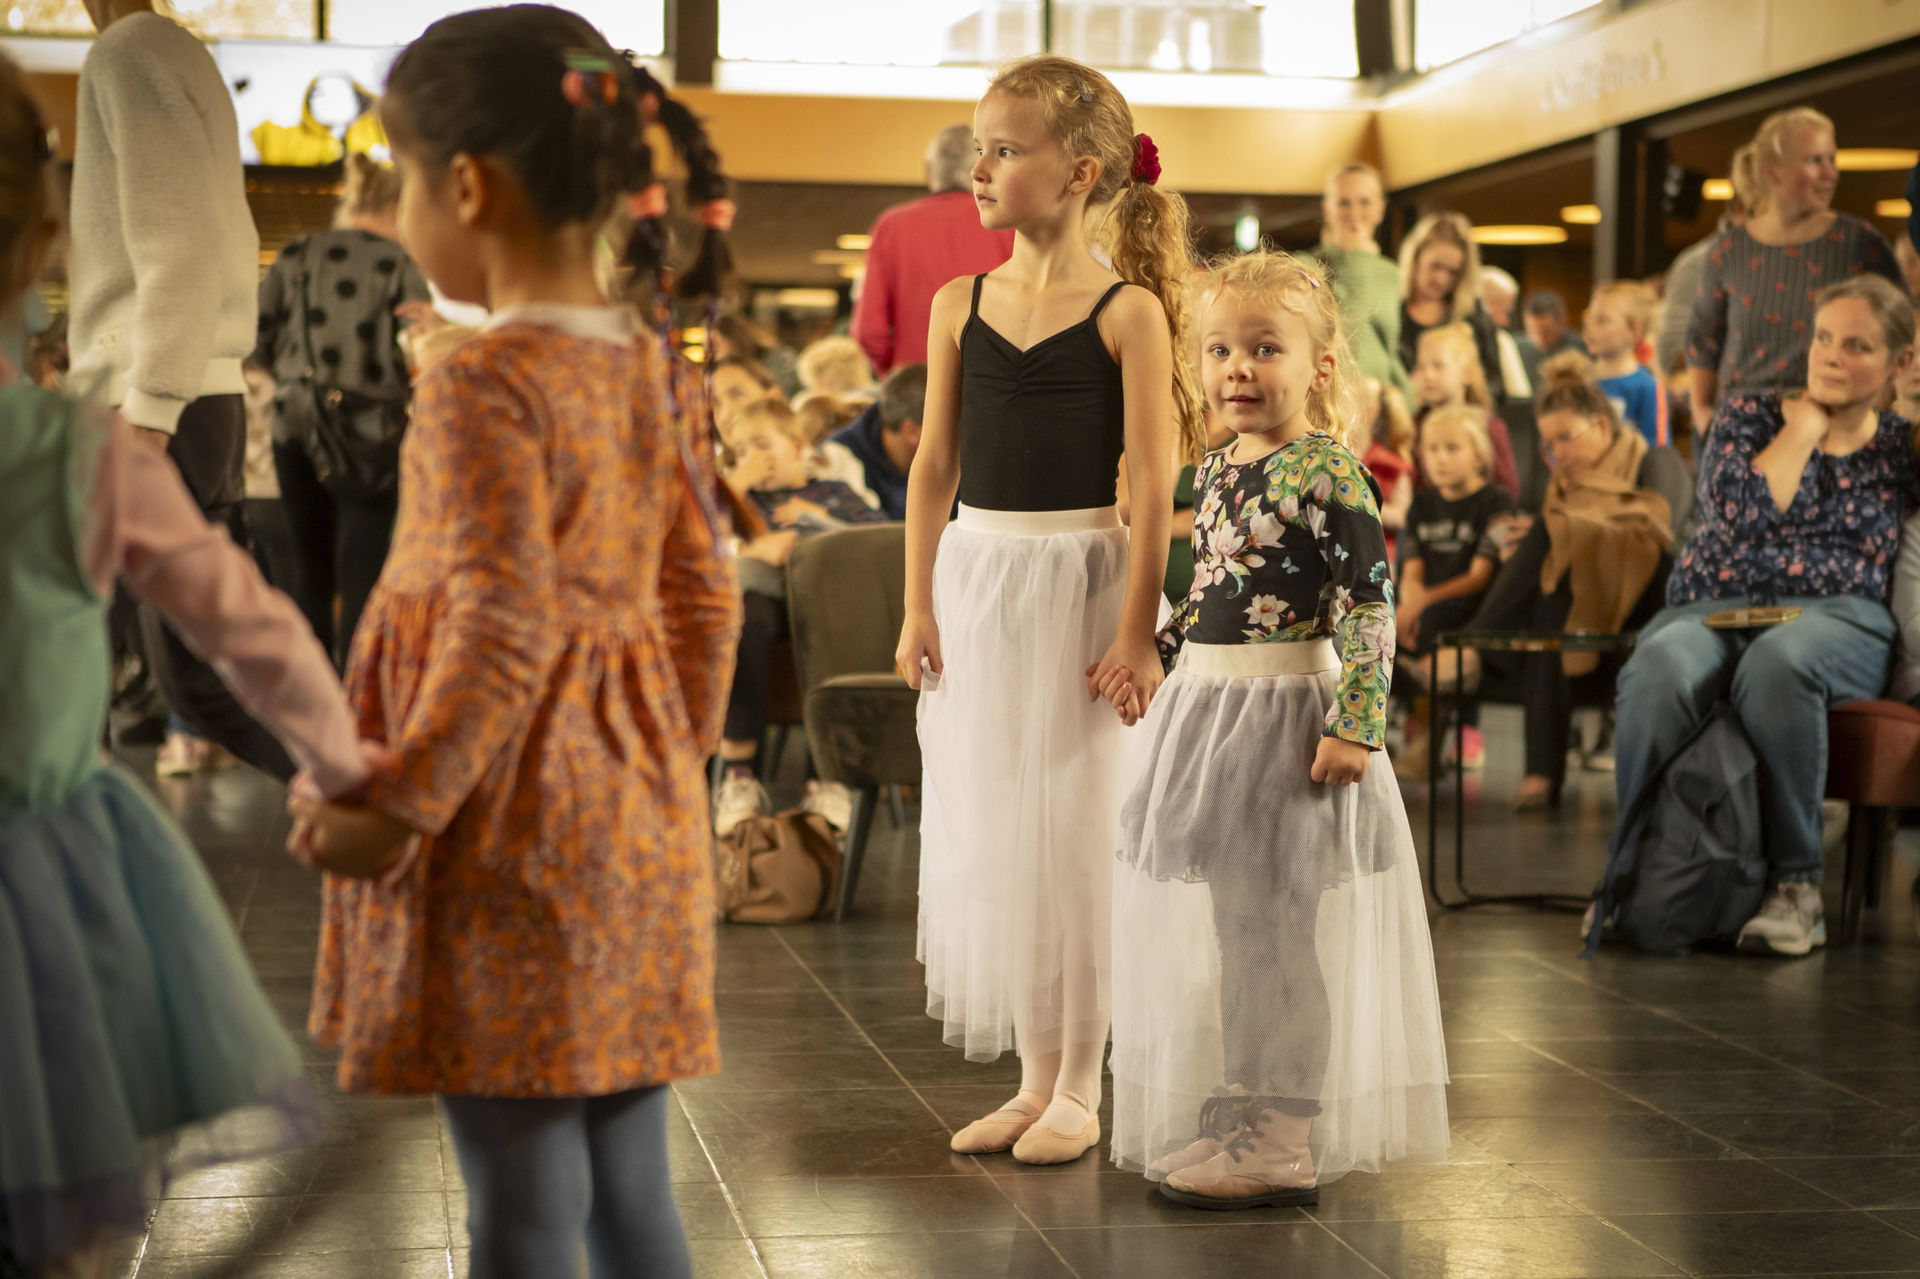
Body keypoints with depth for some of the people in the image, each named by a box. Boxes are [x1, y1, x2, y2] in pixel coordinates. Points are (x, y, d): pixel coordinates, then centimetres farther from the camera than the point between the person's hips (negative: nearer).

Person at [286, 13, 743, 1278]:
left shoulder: (484, 384, -15)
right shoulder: (652, 369, 8)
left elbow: (501, 628, -20)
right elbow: (703, 595, 13)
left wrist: (400, 804, -14)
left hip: (510, 812, -8)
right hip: (634, 801, 8)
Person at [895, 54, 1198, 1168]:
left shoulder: (1128, 311, -8)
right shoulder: (960, 304, 6)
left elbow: (1151, 481, -10)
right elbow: (935, 463, 8)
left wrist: (1137, 630, -13)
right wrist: (920, 606, 5)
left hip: (1079, 577, -5)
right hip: (975, 575, 5)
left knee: (1074, 827, 1)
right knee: (982, 827, 9)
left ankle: (1080, 1087, 14)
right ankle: (1034, 1074, 22)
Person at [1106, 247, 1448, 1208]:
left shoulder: (1327, 472, -15)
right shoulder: (1218, 469, 10)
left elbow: (1371, 605, -19)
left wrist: (1355, 724, -23)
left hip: (1284, 714, -8)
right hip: (1204, 709, 8)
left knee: (1275, 926, -2)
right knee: (1223, 927, 15)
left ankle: (1282, 1147, 9)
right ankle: (1228, 1120, 28)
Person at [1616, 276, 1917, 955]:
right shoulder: (1750, 414, 16)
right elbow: (1739, 509, -4)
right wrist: (1805, 424, 4)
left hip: (1834, 617, 0)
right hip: (1709, 611, 1)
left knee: (1777, 662, -40)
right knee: (1660, 668, -37)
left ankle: (1796, 885, -30)